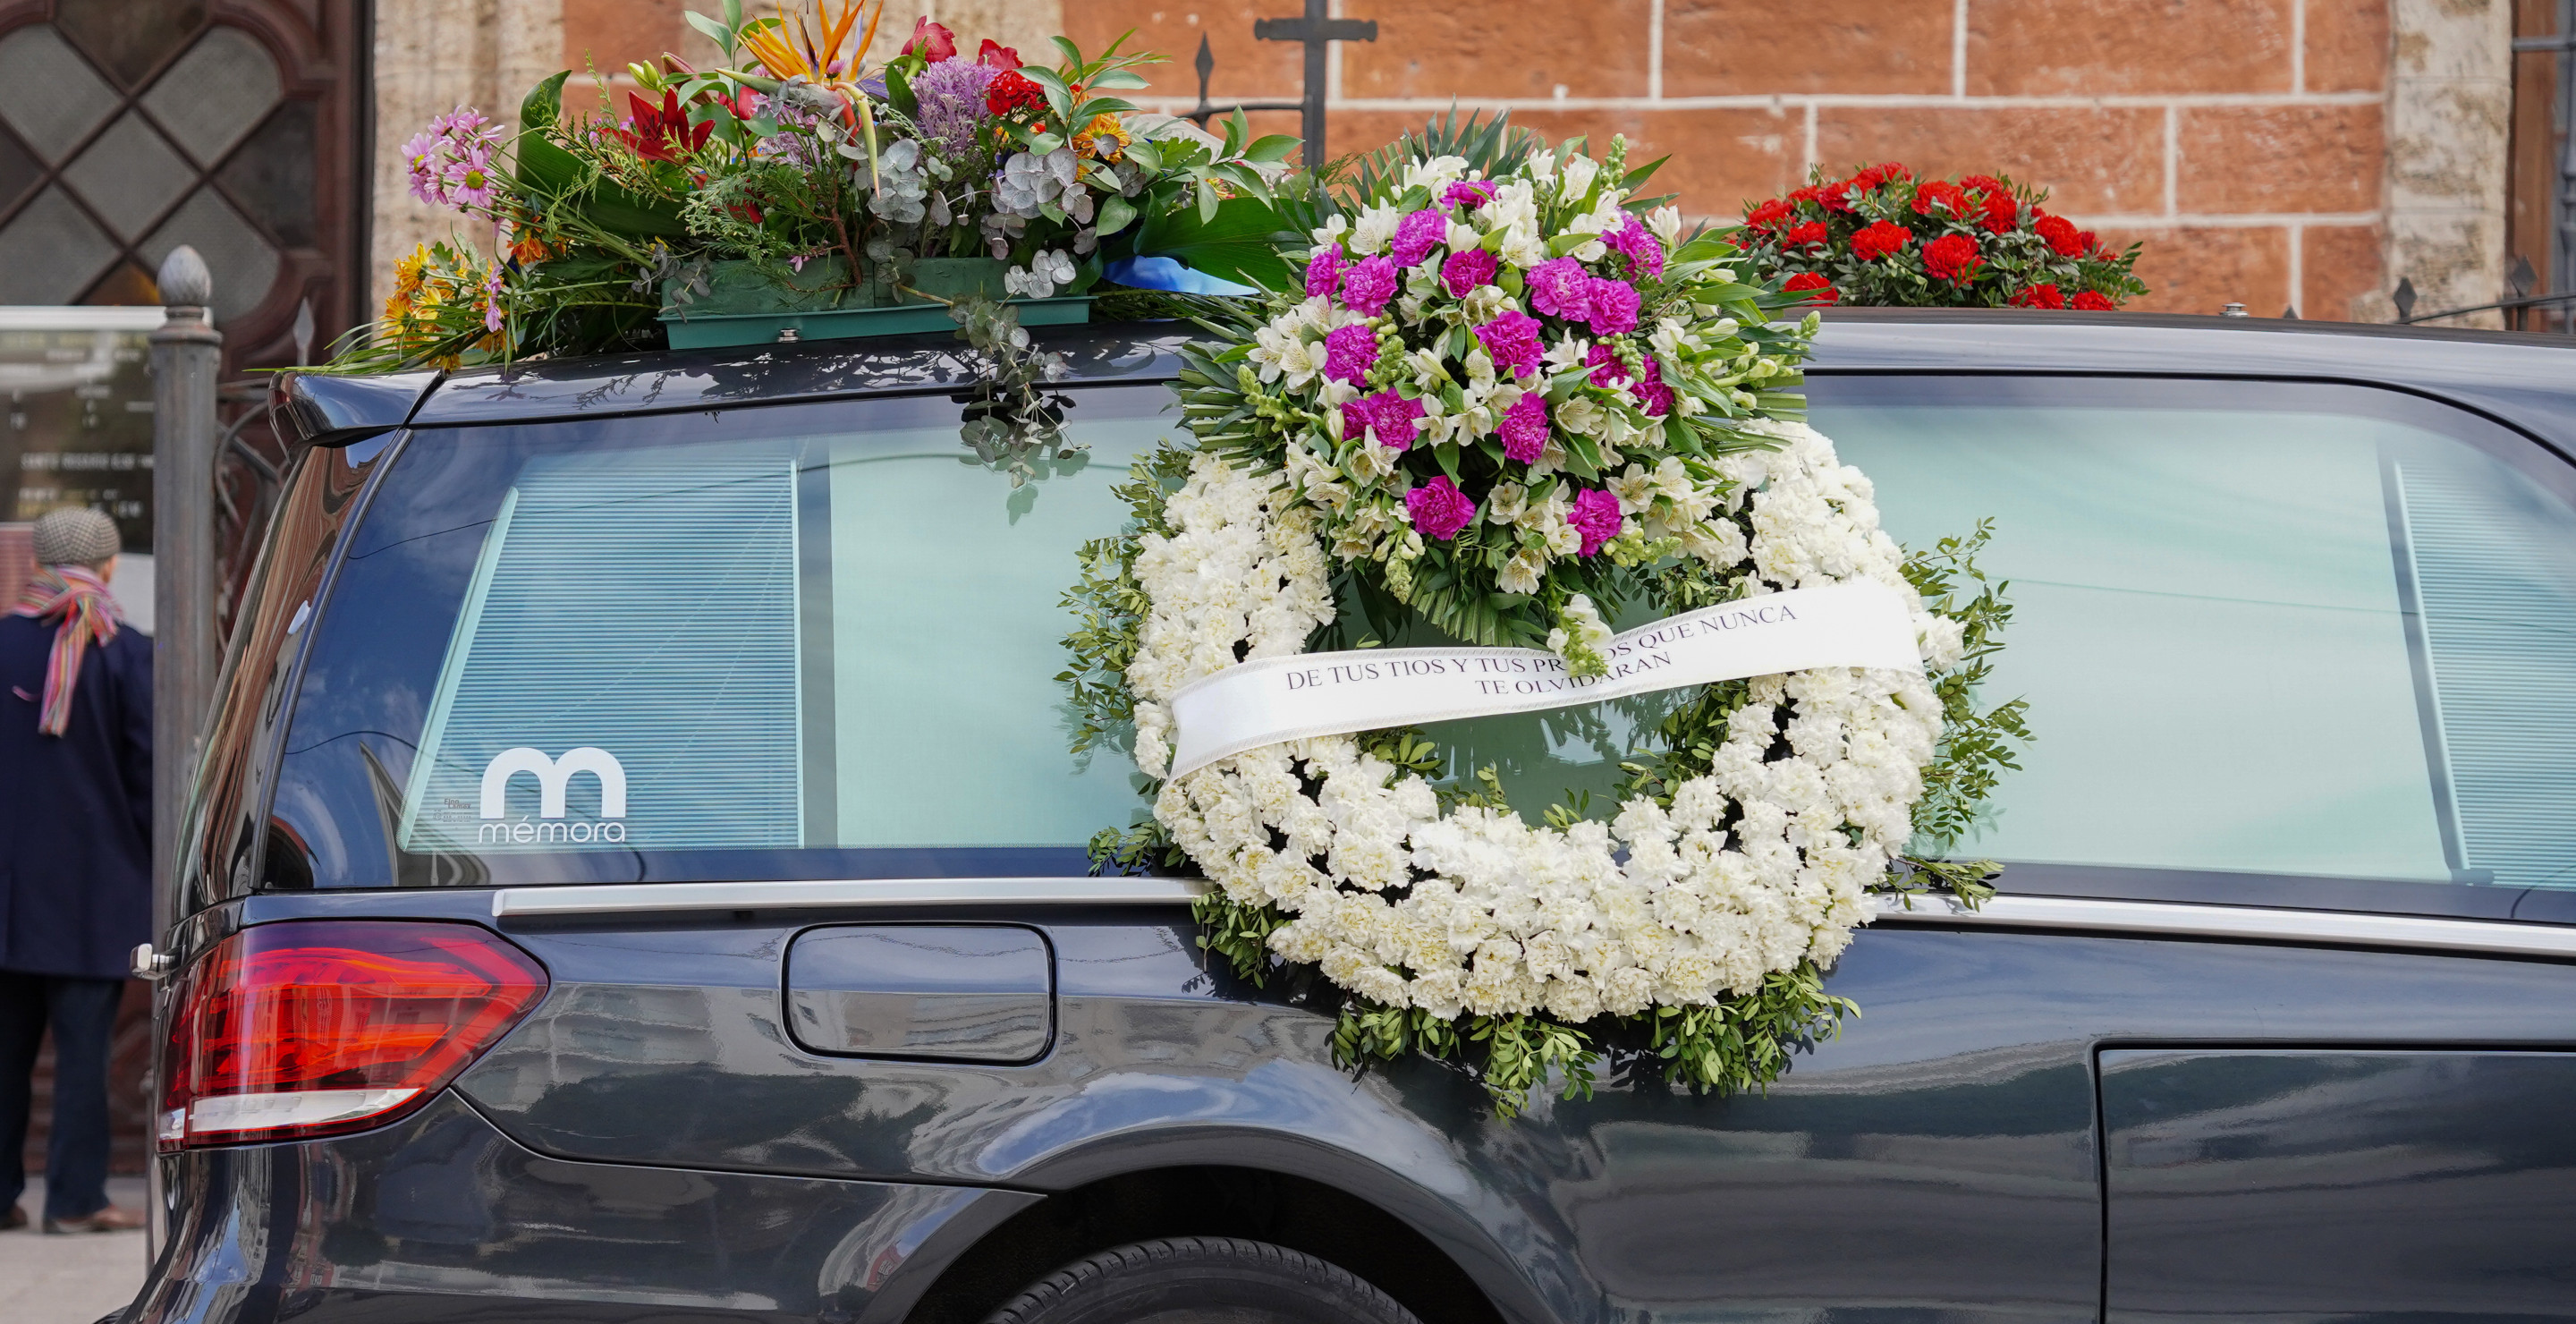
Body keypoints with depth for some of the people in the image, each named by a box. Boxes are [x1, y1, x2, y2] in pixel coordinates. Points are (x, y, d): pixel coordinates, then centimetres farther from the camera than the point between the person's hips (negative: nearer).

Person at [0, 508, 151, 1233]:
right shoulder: (129, 654, -7)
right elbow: (149, 769, -7)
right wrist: (158, 865, 4)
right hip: (97, 877, -2)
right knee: (83, 1043, 1)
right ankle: (74, 1196, 0)